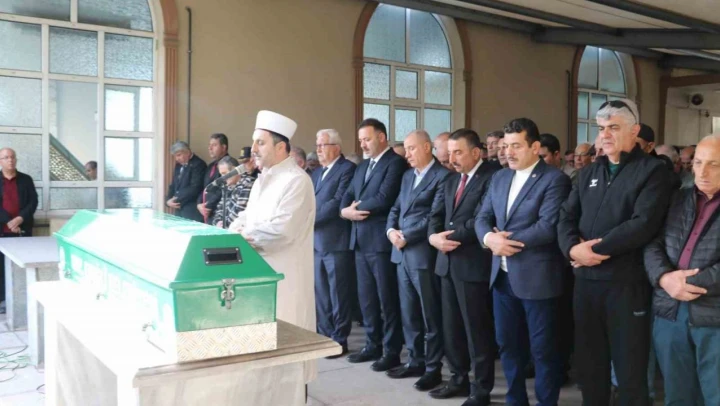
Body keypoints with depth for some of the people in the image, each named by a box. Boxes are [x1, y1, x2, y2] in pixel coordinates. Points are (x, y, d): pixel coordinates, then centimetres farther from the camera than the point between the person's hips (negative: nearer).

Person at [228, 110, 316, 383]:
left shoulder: (296, 180, -16)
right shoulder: (263, 179, 15)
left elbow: (281, 230, -25)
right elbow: (248, 217, 15)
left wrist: (241, 236, -17)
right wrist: (229, 233, -6)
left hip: (284, 275, -9)